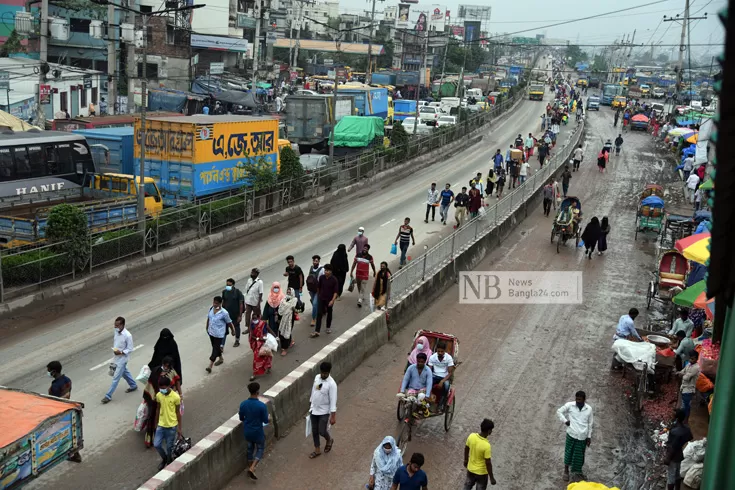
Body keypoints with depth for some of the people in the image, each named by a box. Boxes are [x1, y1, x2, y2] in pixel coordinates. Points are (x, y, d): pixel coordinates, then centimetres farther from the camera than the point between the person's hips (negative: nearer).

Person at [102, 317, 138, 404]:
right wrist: (114, 349, 3)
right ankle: (133, 386, 45)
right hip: (117, 357, 8)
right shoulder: (116, 331, -6)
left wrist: (121, 352, -29)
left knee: (116, 377, -1)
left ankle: (108, 396, 7)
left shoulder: (127, 335, -27)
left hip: (122, 358, -8)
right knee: (124, 372, 25)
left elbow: (130, 349, -19)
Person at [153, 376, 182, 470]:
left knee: (169, 447, 5)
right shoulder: (158, 395, -6)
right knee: (156, 445, -3)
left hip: (172, 426, -3)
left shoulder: (176, 397, -17)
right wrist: (156, 423, 13)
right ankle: (164, 458, 26)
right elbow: (158, 409, 8)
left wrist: (179, 428, -4)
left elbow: (178, 412, -8)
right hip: (161, 425, 3)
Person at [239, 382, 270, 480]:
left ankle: (250, 467, 38)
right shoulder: (262, 405, -26)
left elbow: (241, 418, 1)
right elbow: (265, 421, -16)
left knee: (250, 448, 26)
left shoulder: (243, 404, -13)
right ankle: (252, 469, 1)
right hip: (258, 432, -4)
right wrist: (268, 419, 8)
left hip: (247, 432, 4)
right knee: (260, 449, 17)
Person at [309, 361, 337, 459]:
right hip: (314, 410, 6)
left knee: (322, 432, 1)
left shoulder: (331, 384, -23)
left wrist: (333, 416, -20)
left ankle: (329, 440, 34)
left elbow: (333, 401, -21)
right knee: (314, 431, 14)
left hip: (324, 412, -6)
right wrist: (311, 404, 18)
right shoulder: (317, 377, -4)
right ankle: (317, 450, 31)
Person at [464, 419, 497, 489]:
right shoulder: (486, 445, -35)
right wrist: (491, 477, -12)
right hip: (481, 472, -5)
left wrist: (466, 460, 19)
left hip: (470, 469, 5)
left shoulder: (471, 436, -18)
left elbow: (466, 449, 0)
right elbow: (488, 463, -25)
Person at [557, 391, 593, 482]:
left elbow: (590, 424, 7)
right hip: (571, 434, -1)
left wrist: (589, 437, 7)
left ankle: (578, 471, 33)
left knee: (580, 454, 12)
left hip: (582, 436, 1)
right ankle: (566, 470, 25)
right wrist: (565, 421, -8)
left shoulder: (589, 409, -1)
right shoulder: (569, 405, -6)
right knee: (569, 452, 7)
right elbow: (559, 411, 4)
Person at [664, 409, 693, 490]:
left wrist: (667, 458, -15)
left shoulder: (676, 432, -34)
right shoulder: (685, 428, -8)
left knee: (670, 477, 10)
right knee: (677, 474, 24)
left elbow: (673, 448, -27)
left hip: (673, 457, -8)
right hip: (679, 455, 8)